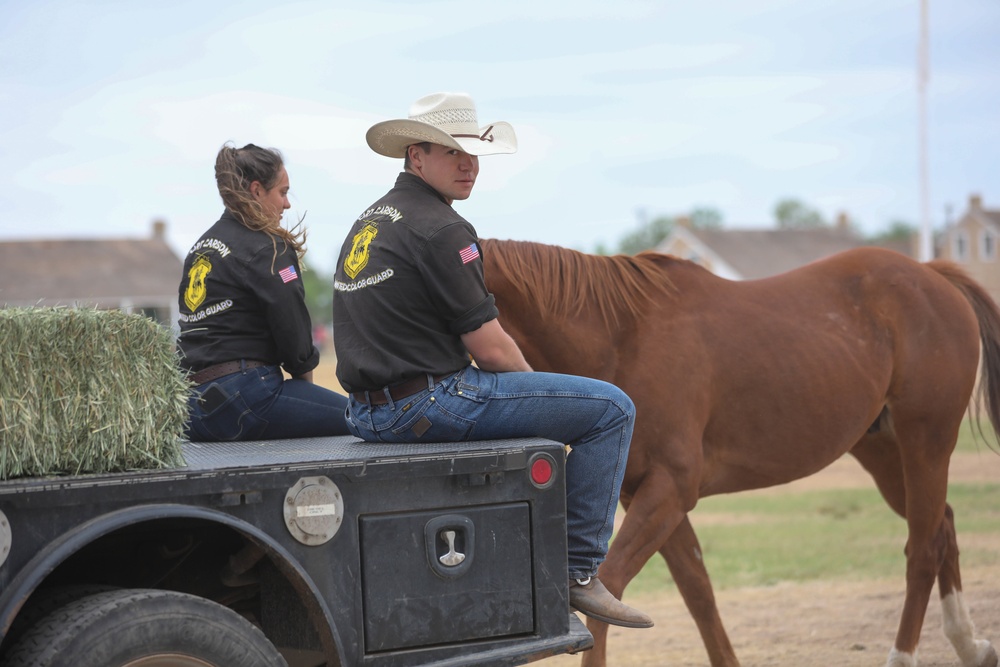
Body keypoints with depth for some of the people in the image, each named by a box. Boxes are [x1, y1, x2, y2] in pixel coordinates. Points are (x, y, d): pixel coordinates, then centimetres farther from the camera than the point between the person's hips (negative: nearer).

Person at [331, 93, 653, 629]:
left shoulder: (370, 220, 16)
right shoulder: (439, 228, -14)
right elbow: (490, 347, -13)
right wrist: (535, 385, 8)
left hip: (369, 412, 10)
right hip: (428, 407, -10)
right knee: (610, 408, -5)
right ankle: (579, 573, -3)